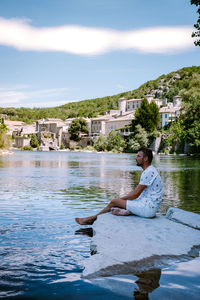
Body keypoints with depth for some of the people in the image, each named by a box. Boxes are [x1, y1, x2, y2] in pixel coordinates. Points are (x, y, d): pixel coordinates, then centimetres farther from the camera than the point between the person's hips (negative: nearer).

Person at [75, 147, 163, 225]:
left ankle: (93, 218, 8)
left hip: (148, 208, -10)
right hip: (149, 207, 10)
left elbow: (135, 194, -17)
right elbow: (137, 192, 17)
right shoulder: (148, 171, 16)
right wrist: (121, 199, 8)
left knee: (114, 202, -6)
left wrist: (120, 199, -5)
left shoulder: (149, 172, -17)